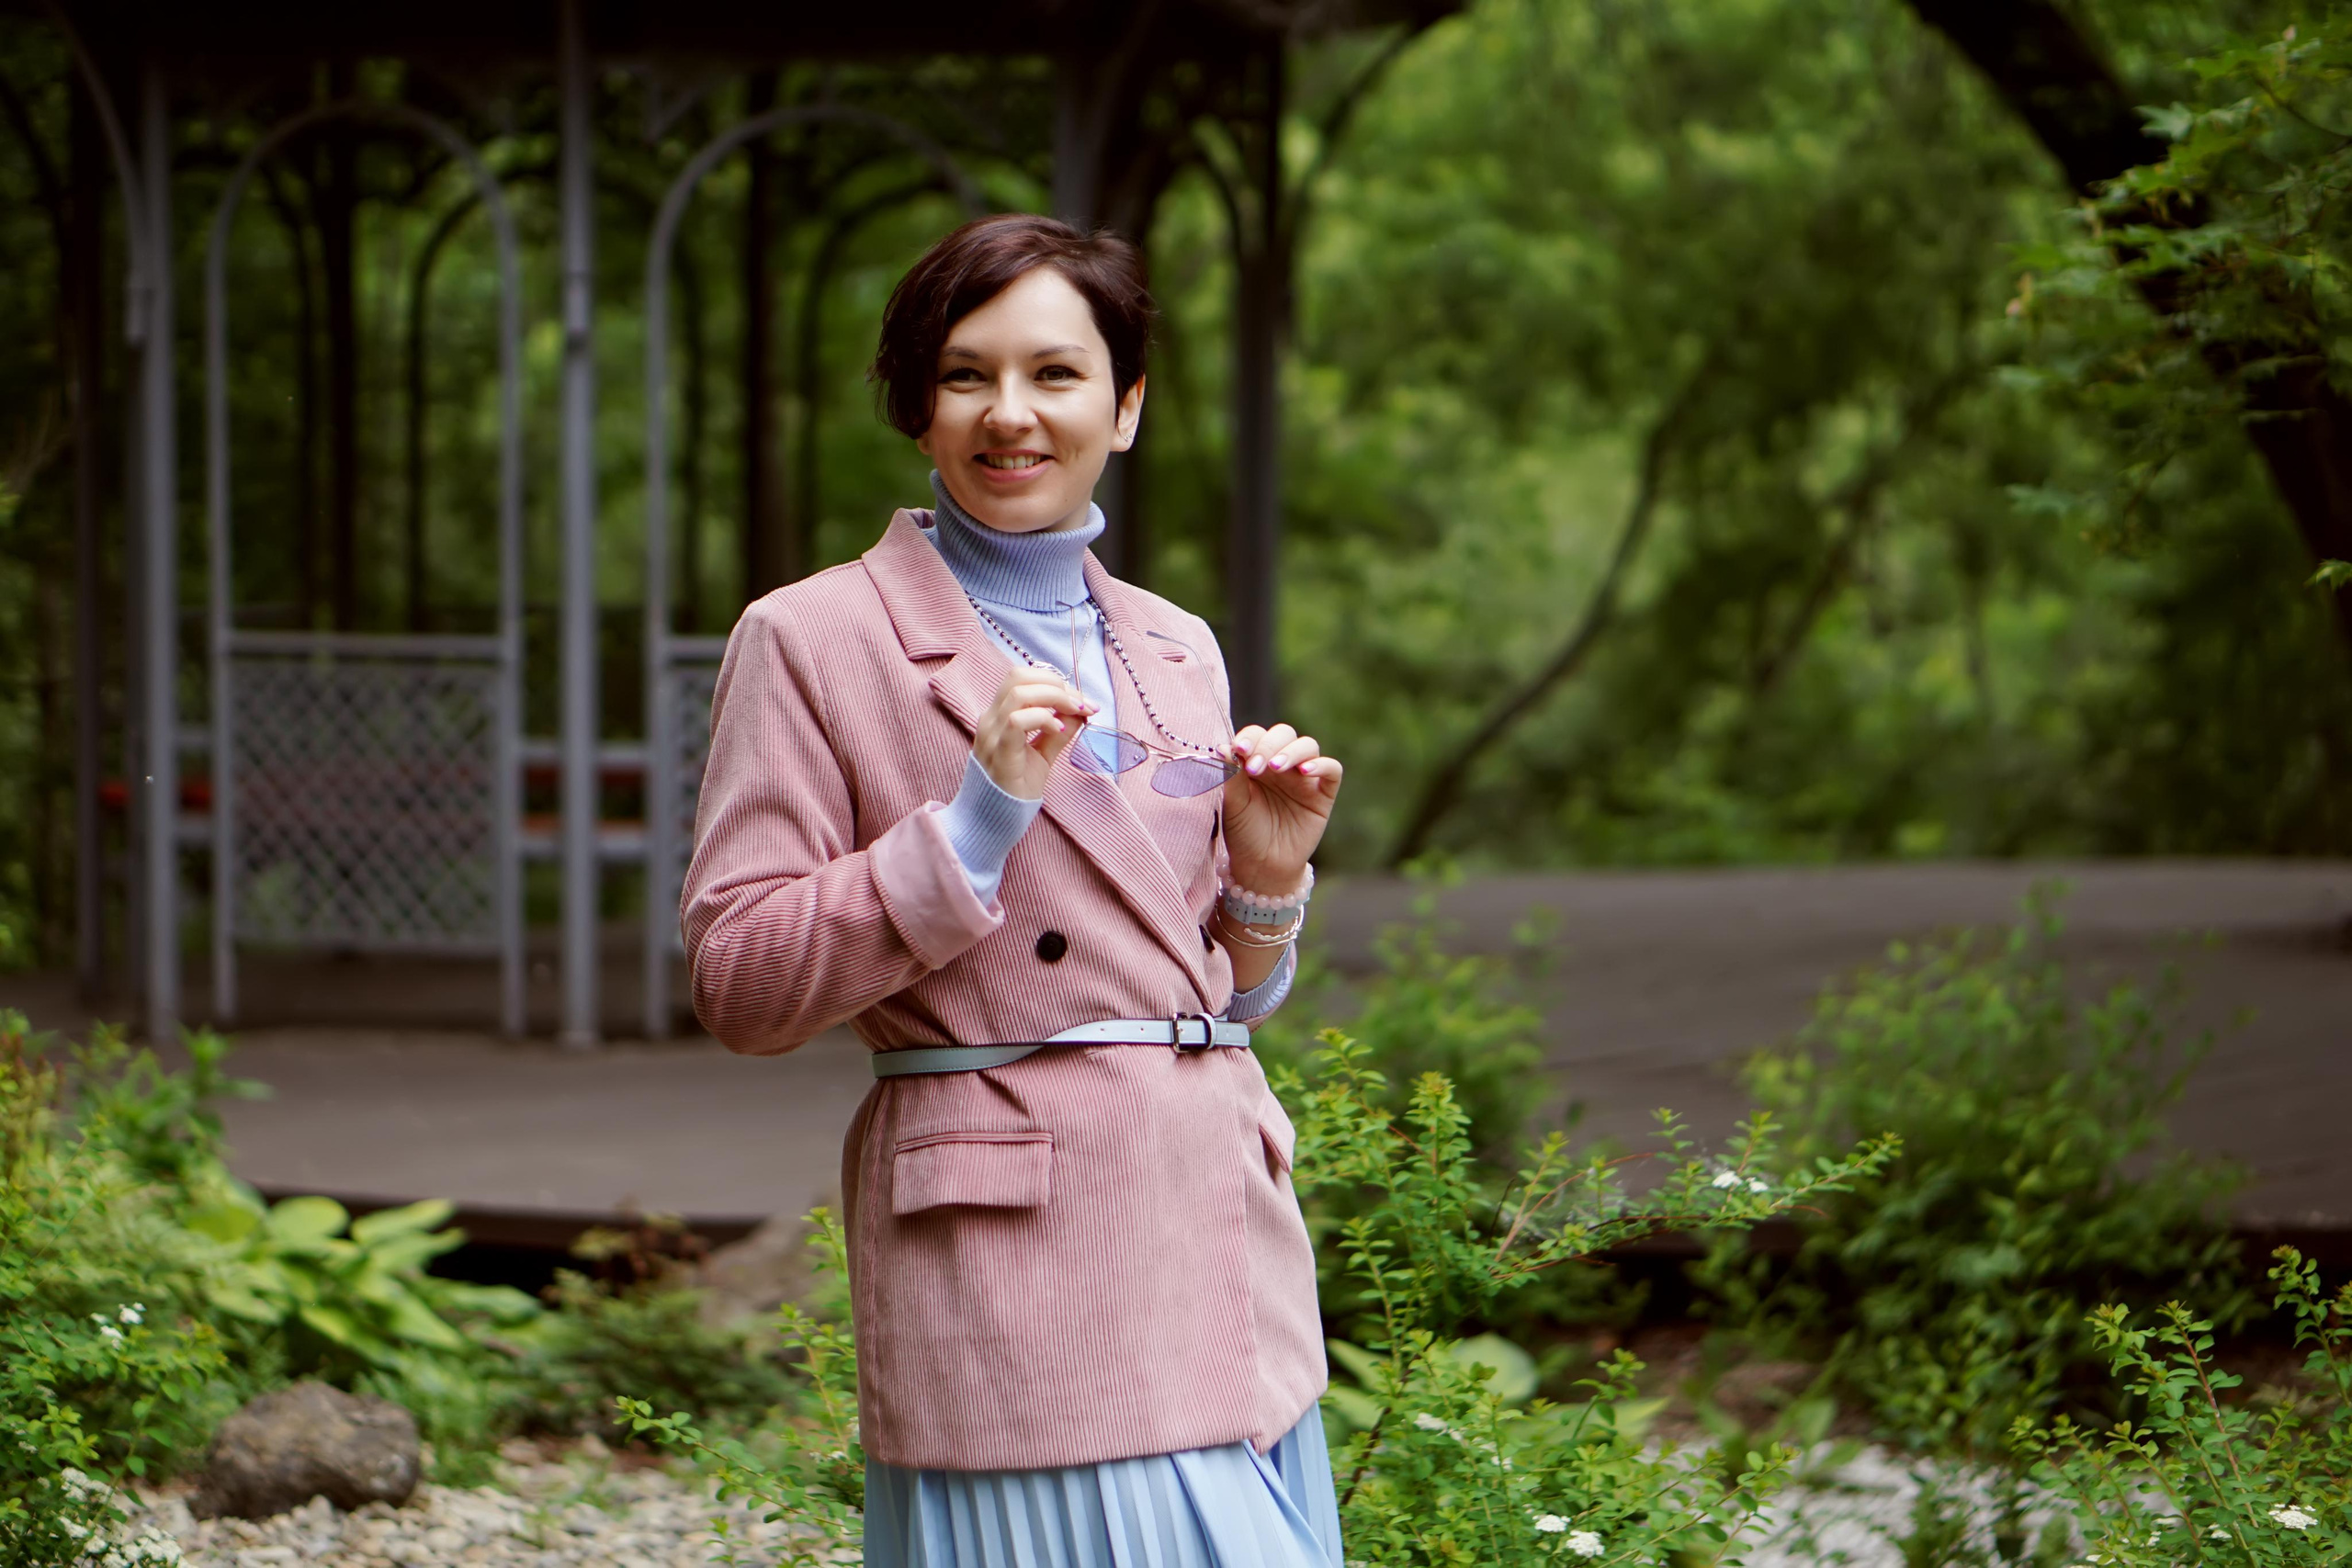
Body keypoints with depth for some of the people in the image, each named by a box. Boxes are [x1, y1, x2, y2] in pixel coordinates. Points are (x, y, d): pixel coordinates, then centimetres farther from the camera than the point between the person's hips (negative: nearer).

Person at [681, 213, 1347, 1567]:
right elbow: (740, 986, -7)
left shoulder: (1179, 654, 16)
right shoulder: (811, 642, -1)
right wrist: (978, 816, -14)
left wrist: (1268, 882, 2)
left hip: (1225, 1246, 6)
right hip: (1009, 1267, -5)